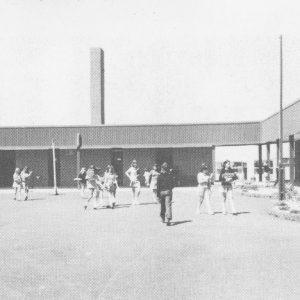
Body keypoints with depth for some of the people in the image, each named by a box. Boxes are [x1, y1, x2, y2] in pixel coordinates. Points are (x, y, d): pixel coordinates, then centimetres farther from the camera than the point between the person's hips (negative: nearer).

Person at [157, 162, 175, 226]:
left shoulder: (159, 176, -4)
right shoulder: (171, 175, -1)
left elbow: (158, 186, -5)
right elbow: (172, 185, 5)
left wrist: (158, 195, -2)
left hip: (161, 192, 1)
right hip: (168, 191, -1)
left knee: (162, 206, 16)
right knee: (168, 206, -5)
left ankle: (163, 218, 28)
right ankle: (167, 219, -17)